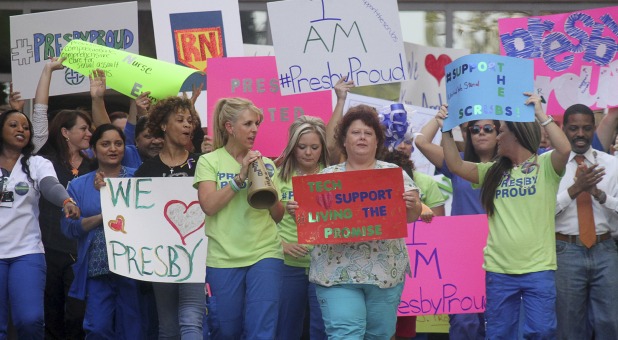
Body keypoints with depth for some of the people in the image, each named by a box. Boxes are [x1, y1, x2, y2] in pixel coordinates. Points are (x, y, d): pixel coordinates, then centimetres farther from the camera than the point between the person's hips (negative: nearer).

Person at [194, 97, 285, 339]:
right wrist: (241, 177, -15)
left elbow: (278, 216, 10)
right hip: (222, 257, -1)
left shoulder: (265, 163, 10)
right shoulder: (209, 161, 2)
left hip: (265, 254, 2)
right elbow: (208, 206, -12)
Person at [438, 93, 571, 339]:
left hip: (538, 269, -5)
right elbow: (456, 165, 9)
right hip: (499, 270, 5)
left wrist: (540, 114, -20)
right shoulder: (493, 172, 14)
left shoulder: (545, 165, -1)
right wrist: (446, 129, 2)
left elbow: (564, 149, -21)